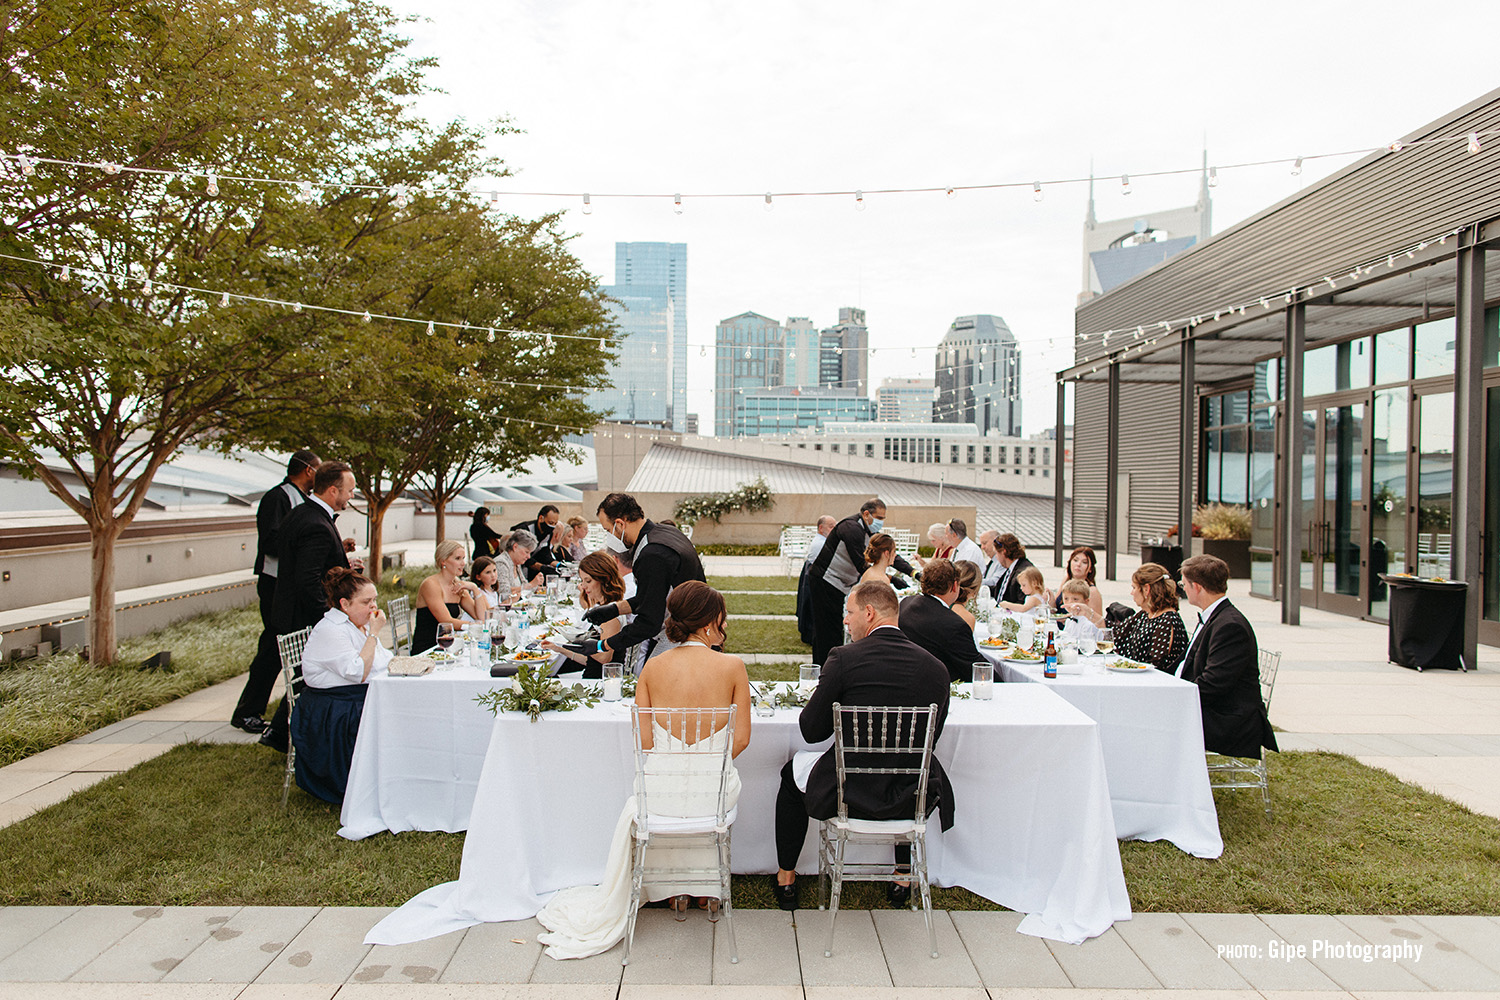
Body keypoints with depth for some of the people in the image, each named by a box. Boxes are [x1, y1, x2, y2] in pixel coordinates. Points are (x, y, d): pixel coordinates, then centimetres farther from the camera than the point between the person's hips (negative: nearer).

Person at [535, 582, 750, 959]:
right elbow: (741, 738, -5)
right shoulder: (733, 666, -11)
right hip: (714, 789, 0)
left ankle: (675, 890, 46)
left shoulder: (652, 667, -5)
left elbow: (644, 740, -1)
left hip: (662, 788, 1)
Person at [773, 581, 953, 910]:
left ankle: (786, 880, 38)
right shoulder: (935, 667, -5)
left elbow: (811, 731, -8)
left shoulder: (843, 659, -15)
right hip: (911, 801, 3)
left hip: (851, 795, -3)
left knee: (793, 770, 28)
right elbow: (932, 737, 7)